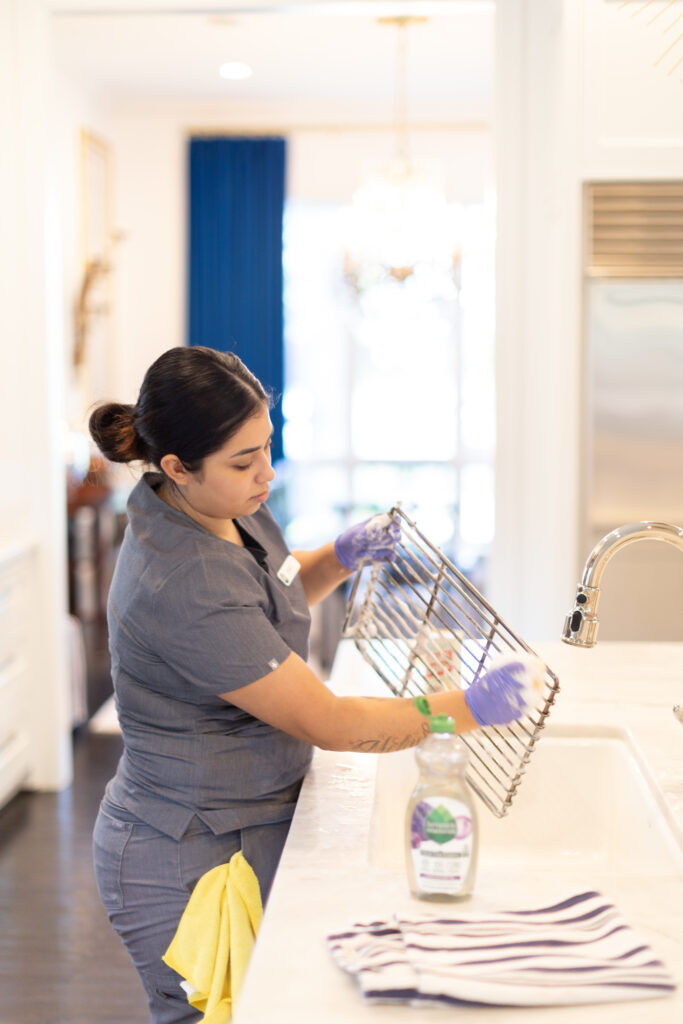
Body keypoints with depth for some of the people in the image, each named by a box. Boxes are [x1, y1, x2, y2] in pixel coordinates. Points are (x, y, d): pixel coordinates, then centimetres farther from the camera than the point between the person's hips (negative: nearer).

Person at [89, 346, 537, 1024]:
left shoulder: (225, 507, -2)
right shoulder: (184, 587, -30)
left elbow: (277, 599, 20)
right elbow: (329, 724, -25)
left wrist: (341, 556, 0)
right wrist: (466, 709, -18)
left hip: (255, 827, 9)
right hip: (188, 861, -8)